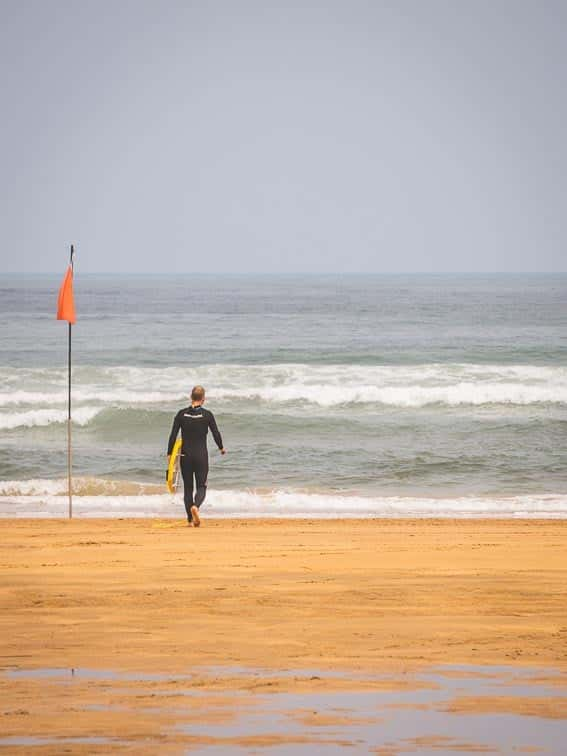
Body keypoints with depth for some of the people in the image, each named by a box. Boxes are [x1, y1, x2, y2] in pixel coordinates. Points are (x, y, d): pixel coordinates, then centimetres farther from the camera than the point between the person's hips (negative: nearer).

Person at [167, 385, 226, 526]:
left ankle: (190, 519, 13)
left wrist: (169, 454, 5)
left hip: (186, 455, 2)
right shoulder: (207, 415, -7)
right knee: (201, 486, 4)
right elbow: (216, 433, -1)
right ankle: (195, 506, -27)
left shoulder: (181, 414, -2)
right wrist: (221, 448, 18)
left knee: (187, 487, 13)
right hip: (201, 455, -2)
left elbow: (173, 435, -2)